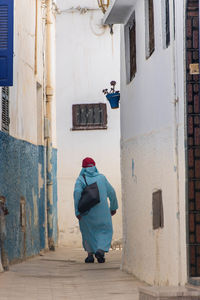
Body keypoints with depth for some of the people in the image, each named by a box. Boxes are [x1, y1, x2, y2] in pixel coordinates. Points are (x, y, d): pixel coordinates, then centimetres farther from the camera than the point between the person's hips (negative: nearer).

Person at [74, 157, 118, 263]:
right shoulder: (101, 177, 7)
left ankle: (90, 253, 11)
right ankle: (100, 250, -11)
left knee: (88, 231, 19)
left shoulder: (81, 179, 0)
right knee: (105, 231, 12)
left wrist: (77, 211, -14)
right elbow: (111, 192, 8)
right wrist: (113, 207, 20)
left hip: (87, 212, 0)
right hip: (102, 211, 0)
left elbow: (77, 193, -16)